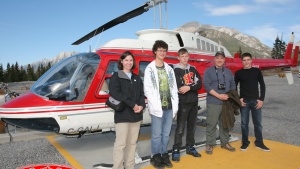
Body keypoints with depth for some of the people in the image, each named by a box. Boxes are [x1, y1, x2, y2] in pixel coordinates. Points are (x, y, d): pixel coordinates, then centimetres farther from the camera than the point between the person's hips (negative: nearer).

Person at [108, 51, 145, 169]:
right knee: (121, 143, -4)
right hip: (122, 115, -5)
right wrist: (133, 105, -17)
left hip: (136, 115, 5)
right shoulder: (116, 77, 0)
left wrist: (141, 105, -10)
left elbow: (142, 94, 12)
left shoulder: (137, 78, 17)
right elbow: (116, 94, -13)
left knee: (132, 142, 11)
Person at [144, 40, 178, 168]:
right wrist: (156, 106, -15)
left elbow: (174, 88, 11)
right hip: (157, 108, -4)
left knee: (166, 133, 11)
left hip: (170, 107, 5)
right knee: (157, 134, 2)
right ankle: (155, 157, 17)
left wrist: (175, 105, 3)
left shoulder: (169, 69, 14)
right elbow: (147, 90, -8)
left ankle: (164, 155, 25)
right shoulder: (150, 69, -1)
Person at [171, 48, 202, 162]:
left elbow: (199, 84, 1)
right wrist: (192, 87, -7)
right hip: (183, 103, -5)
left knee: (192, 127, 13)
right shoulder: (176, 70, -4)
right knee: (180, 128, -3)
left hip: (194, 103, 5)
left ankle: (190, 147, 27)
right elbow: (178, 87, -15)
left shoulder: (193, 69, 12)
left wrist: (189, 88, -15)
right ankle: (176, 150, 7)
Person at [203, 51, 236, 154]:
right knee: (211, 124, -2)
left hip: (227, 102, 5)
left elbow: (233, 85, 13)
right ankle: (210, 144, 9)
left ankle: (225, 143, 26)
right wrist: (219, 96, -16)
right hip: (213, 102, -4)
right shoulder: (209, 71, 0)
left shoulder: (228, 71, 15)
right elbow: (207, 85, -10)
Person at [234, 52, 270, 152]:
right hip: (244, 101, -1)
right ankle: (245, 142, 17)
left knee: (258, 123, 7)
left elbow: (262, 86, 5)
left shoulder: (257, 71, 4)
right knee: (244, 123, 4)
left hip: (256, 101, 1)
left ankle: (259, 142, 21)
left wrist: (261, 99, -3)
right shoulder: (239, 73, 2)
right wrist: (238, 99, -4)